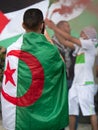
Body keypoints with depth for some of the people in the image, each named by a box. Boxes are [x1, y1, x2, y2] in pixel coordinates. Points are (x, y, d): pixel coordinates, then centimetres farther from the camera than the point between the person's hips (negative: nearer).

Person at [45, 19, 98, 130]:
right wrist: (53, 27, 3)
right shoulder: (79, 46, 17)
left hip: (86, 83, -8)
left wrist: (54, 27, -9)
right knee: (71, 110, 6)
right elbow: (65, 41, 10)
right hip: (76, 83, 8)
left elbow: (71, 38, -9)